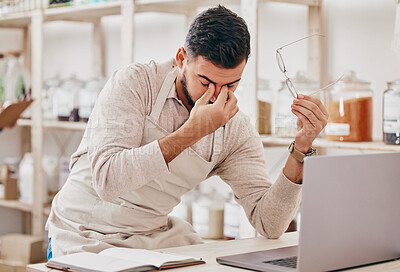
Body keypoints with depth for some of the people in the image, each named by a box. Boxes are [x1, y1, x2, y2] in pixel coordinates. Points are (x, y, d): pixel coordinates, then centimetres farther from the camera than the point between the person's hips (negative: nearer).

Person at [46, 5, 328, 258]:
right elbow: (107, 180, -29)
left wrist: (301, 149, -22)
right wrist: (191, 132, -32)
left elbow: (269, 225, -11)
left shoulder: (239, 132, -5)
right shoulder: (135, 82, -17)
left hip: (156, 237, 3)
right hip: (86, 236, -3)